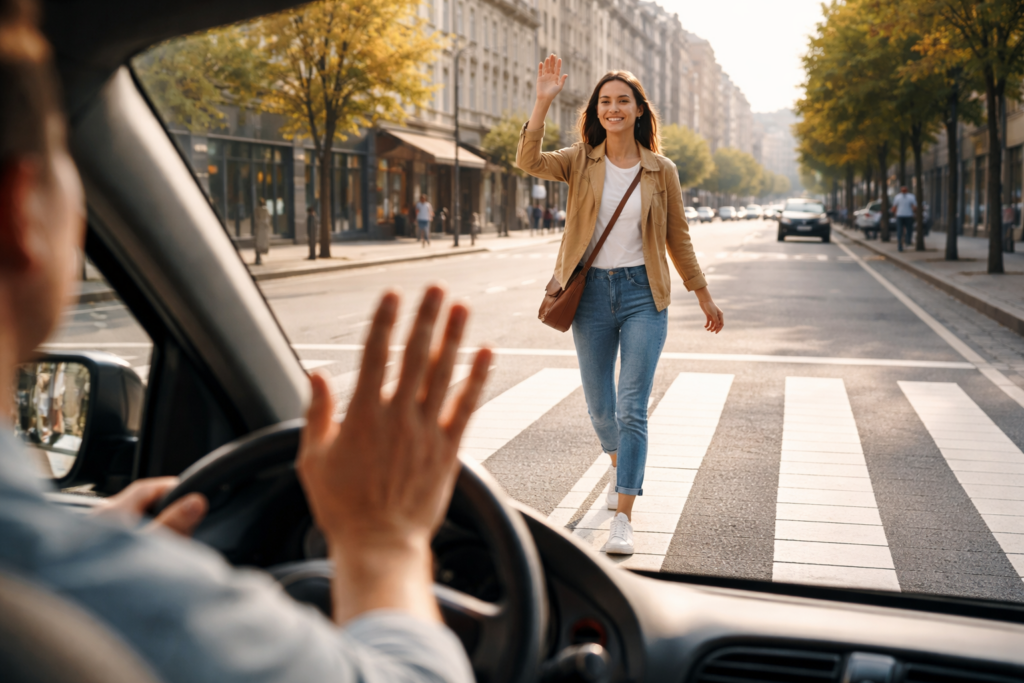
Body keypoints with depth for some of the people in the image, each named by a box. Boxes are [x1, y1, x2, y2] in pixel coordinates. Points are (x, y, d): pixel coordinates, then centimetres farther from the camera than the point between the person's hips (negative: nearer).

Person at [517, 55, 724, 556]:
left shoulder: (661, 171, 2)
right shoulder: (580, 162, 2)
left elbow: (677, 238, 11)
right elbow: (528, 162, -17)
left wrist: (703, 295, 15)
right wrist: (543, 101, -24)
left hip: (642, 294, -1)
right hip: (591, 294, 2)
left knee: (631, 410, -8)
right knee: (599, 407, 12)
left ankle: (623, 519, -5)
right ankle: (621, 468, 44)